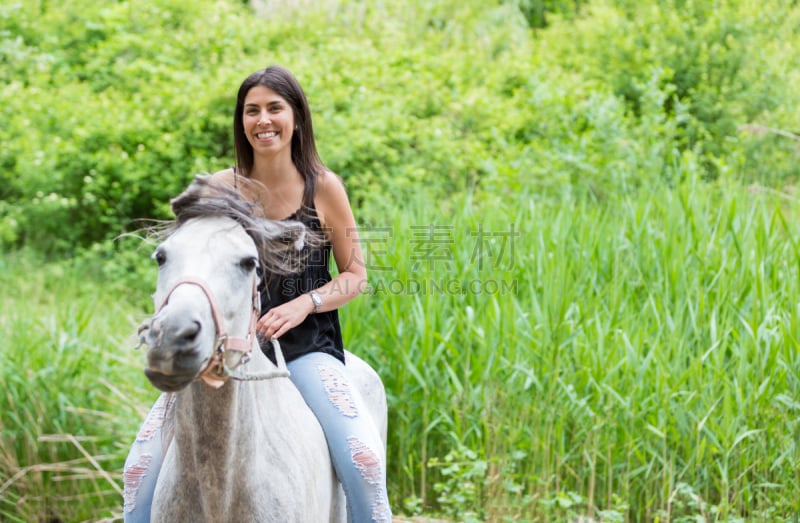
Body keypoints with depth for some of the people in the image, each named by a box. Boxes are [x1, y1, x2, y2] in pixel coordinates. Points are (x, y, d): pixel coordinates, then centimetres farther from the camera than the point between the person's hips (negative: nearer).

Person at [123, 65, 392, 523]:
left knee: (363, 456, -25)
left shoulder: (324, 187, -1)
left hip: (306, 345, -2)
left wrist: (303, 304, -13)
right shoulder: (221, 189, 3)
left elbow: (356, 274, 4)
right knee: (144, 463, -10)